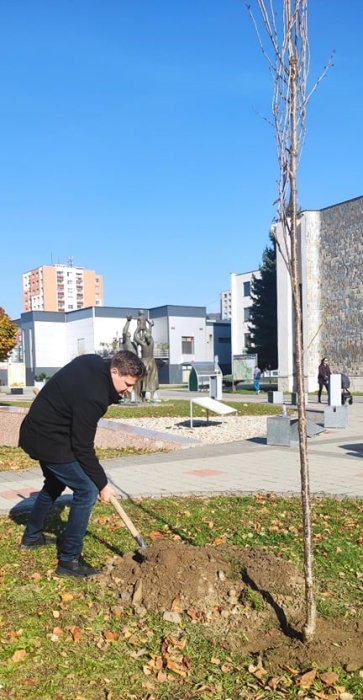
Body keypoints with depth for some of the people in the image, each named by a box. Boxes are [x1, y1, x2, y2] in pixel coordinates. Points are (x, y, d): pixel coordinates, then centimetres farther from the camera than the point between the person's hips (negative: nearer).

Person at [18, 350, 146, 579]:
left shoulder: (93, 362, -3)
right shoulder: (91, 395, -30)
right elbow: (83, 448, -23)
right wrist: (103, 484, -13)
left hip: (39, 431, 10)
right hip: (49, 439, -10)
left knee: (55, 484, 28)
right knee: (87, 491, -8)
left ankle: (32, 536, 46)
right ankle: (69, 560, 1)